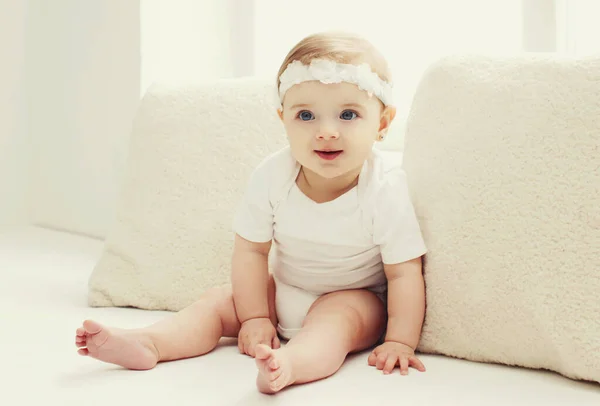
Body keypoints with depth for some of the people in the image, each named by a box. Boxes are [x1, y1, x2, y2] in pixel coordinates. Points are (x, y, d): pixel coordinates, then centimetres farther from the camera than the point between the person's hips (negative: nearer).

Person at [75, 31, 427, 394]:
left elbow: (404, 273, -19)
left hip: (354, 300, -5)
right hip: (283, 292, 5)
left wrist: (399, 342, -24)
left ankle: (288, 364, -62)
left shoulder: (386, 190, -25)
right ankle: (146, 343, -23)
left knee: (337, 317, -35)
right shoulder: (272, 176, -16)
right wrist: (254, 317, -7)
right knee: (219, 300, -7)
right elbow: (251, 250, -6)